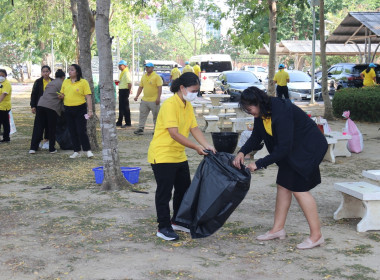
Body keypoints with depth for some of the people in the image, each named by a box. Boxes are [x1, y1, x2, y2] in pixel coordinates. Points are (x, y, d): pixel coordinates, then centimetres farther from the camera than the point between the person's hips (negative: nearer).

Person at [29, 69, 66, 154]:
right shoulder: (62, 84, 3)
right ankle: (52, 149, 11)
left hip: (41, 105, 5)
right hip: (52, 107, -5)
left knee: (38, 127, 5)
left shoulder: (50, 83, 22)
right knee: (52, 129, 6)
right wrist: (63, 109, 12)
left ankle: (33, 148, 2)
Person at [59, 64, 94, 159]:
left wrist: (90, 110, -15)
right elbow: (62, 93, 22)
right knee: (72, 132, 8)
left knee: (81, 131, -9)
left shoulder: (83, 82, -5)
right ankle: (77, 151, 17)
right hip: (68, 110, 5)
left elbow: (88, 97, -8)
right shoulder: (65, 82, 11)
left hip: (80, 109, -5)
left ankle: (88, 150, 2)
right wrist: (61, 96, -3)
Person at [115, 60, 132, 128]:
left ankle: (128, 123, -2)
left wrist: (130, 90, -19)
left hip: (125, 91, -10)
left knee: (125, 107, -6)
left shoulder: (126, 73, -16)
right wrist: (118, 82, 13)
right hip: (121, 90, 10)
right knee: (121, 107, 15)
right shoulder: (122, 73, 16)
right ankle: (119, 122, 23)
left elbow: (129, 83, -24)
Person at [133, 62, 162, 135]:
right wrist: (137, 96, 9)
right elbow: (140, 87, 19)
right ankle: (141, 129, 5)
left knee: (156, 115, 4)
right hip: (144, 99, 6)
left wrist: (158, 98, -21)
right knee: (142, 115, 3)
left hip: (154, 100, -6)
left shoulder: (156, 77, -7)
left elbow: (160, 88, -13)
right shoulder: (144, 77, 13)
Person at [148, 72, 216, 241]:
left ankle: (178, 221, 33)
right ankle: (163, 227, 9)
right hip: (162, 155, -9)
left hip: (179, 156, 9)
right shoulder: (170, 105, -20)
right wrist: (196, 147, -27)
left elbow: (194, 128, 5)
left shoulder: (188, 105, 9)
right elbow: (174, 133, -26)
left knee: (184, 189, 17)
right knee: (164, 192, -1)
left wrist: (207, 146, -10)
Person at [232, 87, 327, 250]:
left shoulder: (281, 112, -31)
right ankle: (278, 229, 18)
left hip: (309, 148, -9)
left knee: (299, 188, -10)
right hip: (291, 149, 9)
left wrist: (259, 164, -26)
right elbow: (256, 137, 8)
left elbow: (283, 148, -30)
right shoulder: (262, 113, -3)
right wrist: (242, 152, -10)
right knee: (283, 185, 9)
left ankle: (316, 235, -2)